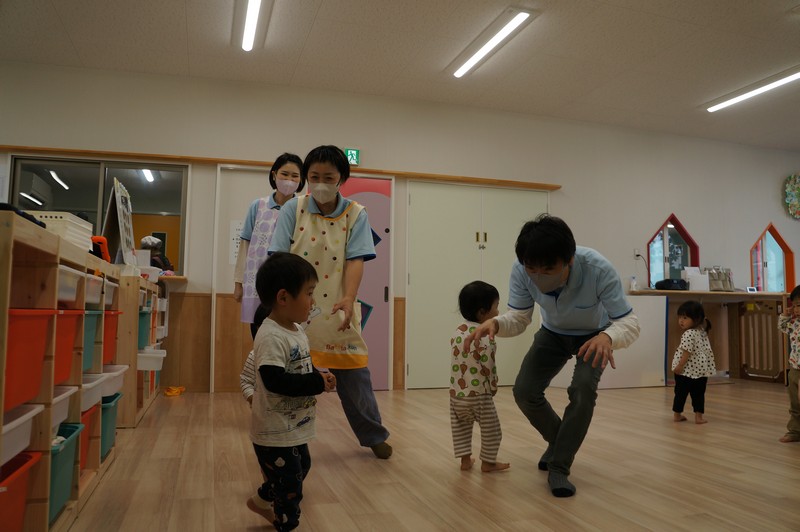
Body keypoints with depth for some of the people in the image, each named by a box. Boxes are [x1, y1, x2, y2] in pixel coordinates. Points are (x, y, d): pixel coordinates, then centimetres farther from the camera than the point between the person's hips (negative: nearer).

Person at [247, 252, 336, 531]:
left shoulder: (297, 331, 5)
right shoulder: (271, 336, -26)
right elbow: (275, 381, -33)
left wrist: (319, 377, -3)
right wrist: (318, 383, -26)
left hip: (295, 427, 10)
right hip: (276, 432, -10)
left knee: (300, 468, 27)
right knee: (289, 485, 4)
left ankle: (262, 500, 48)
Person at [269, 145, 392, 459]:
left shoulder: (355, 214, -2)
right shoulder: (293, 209, -1)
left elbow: (355, 260, -11)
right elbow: (280, 256, -8)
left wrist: (349, 299, -26)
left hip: (338, 312, 0)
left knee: (354, 374, 9)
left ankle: (374, 436, 29)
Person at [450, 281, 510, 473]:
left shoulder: (459, 330, 5)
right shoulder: (484, 336, -18)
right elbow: (487, 367, -18)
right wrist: (493, 387, -1)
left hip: (456, 393, 7)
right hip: (479, 394, -7)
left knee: (461, 427, 20)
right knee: (491, 429, 11)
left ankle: (465, 460, 27)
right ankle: (488, 462, 21)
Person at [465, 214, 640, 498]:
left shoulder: (599, 270, -40)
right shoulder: (521, 271, -31)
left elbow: (629, 322, -33)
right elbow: (518, 318, -19)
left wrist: (608, 337, -56)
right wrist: (495, 322, -43)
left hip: (593, 336, -3)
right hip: (553, 334, 3)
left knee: (583, 389, -26)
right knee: (524, 391, -9)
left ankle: (559, 467, -8)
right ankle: (560, 441, 21)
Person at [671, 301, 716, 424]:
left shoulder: (688, 334, -16)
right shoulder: (702, 332, 9)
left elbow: (687, 352, -20)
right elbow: (708, 351, 18)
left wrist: (680, 366, -17)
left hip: (687, 369, -6)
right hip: (701, 369, 6)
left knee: (681, 392, 7)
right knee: (698, 393, 9)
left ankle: (677, 414, 15)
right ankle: (699, 416, 7)